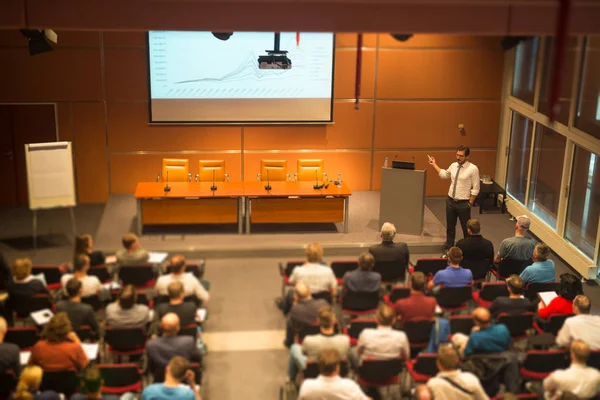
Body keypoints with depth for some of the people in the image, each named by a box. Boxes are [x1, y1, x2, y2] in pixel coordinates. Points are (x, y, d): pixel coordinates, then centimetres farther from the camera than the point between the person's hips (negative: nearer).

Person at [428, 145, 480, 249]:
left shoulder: (473, 169, -15)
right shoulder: (453, 165, 2)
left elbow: (475, 189, -11)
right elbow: (444, 175, 23)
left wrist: (470, 203, -11)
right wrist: (434, 165, 19)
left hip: (463, 203, -5)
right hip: (450, 201, 5)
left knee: (466, 228, 10)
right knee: (450, 227, 16)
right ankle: (449, 249, 30)